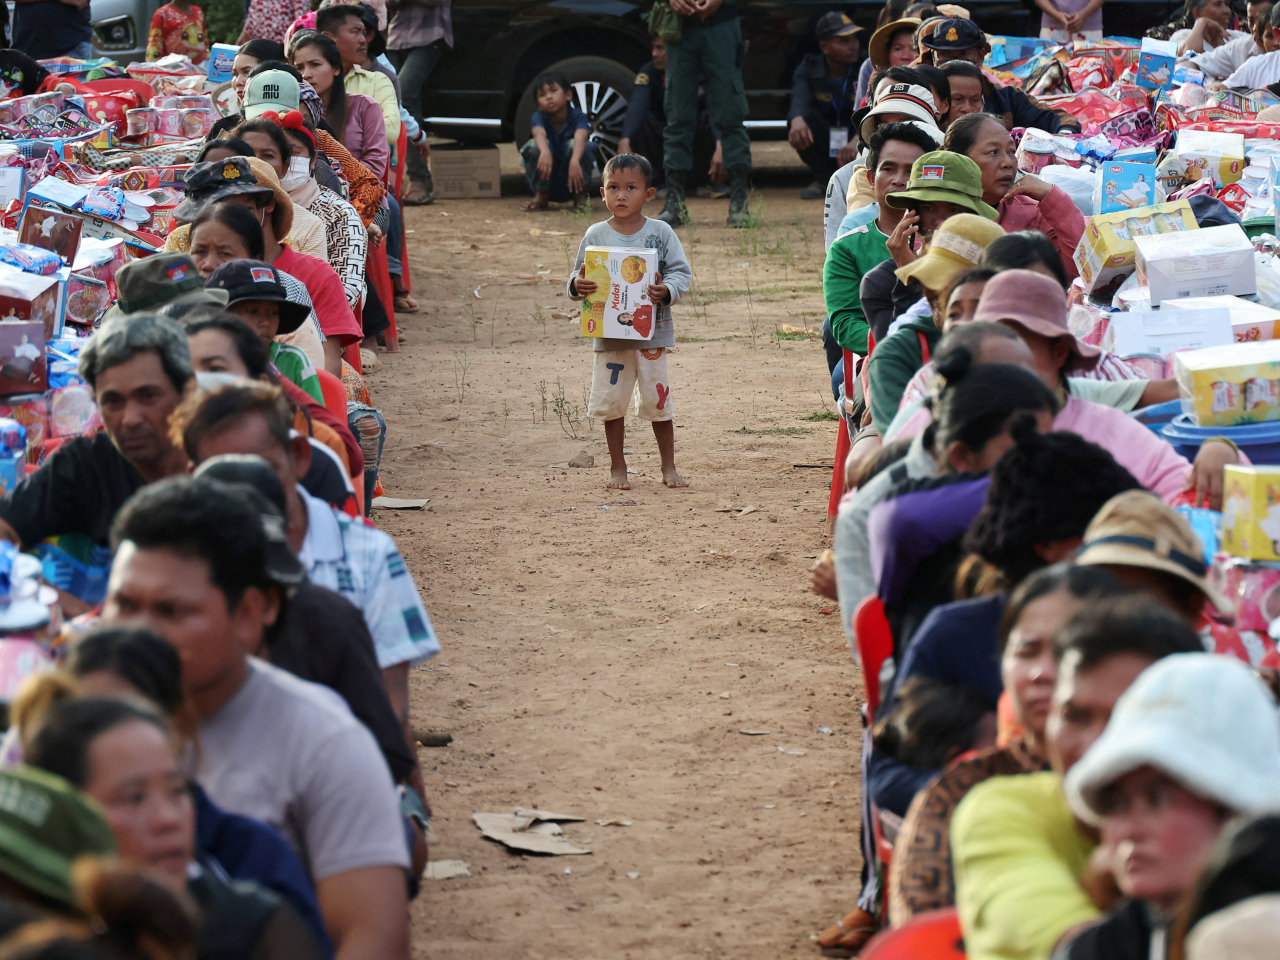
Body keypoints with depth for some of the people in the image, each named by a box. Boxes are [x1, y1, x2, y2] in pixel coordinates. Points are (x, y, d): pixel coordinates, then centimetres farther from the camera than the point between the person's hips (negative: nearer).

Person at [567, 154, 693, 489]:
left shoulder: (661, 233, -1)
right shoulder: (595, 235, 1)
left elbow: (682, 272, -1)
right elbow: (578, 277, 5)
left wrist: (666, 291, -21)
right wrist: (578, 285, -18)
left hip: (652, 333, -1)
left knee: (658, 401, 5)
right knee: (611, 402, 6)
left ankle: (669, 467, 18)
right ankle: (617, 468, 19)